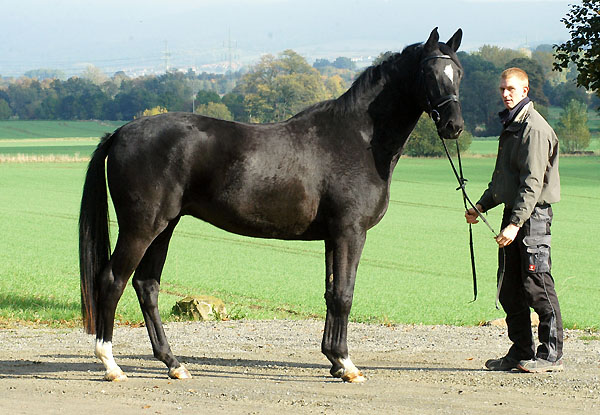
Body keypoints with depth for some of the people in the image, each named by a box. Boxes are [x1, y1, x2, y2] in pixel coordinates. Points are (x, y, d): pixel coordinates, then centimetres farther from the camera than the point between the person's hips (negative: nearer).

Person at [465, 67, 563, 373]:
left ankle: (551, 353, -2)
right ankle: (521, 351, 18)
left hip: (533, 214, -10)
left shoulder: (534, 128, -14)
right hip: (513, 212, 10)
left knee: (536, 285, -7)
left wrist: (515, 224, -27)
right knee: (508, 288, 10)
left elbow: (533, 182, -21)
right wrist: (482, 205, 15)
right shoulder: (509, 127, 17)